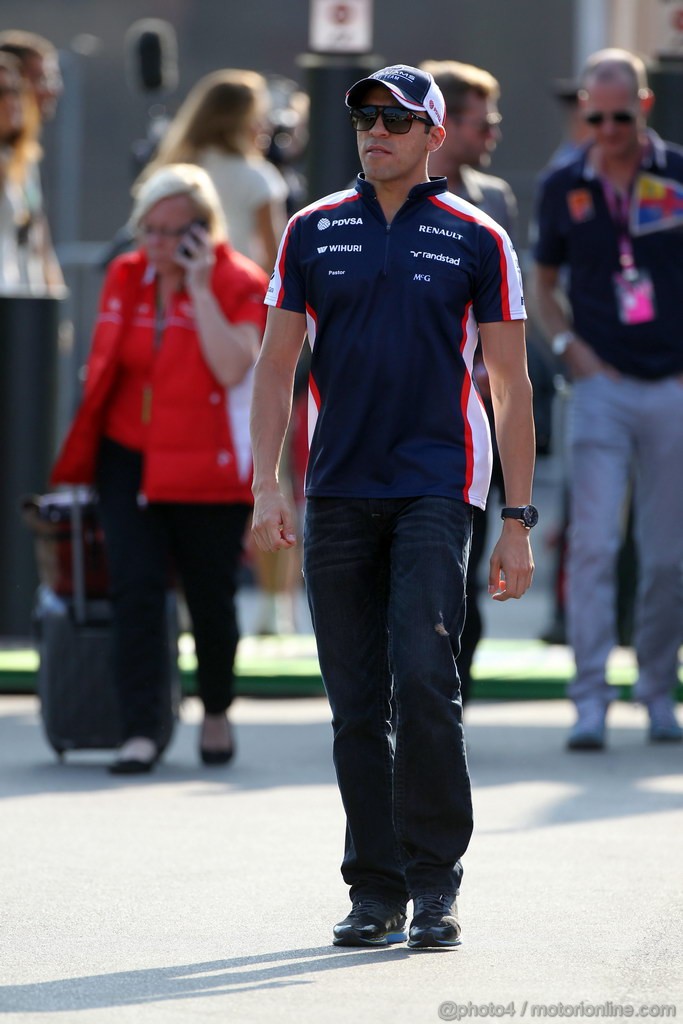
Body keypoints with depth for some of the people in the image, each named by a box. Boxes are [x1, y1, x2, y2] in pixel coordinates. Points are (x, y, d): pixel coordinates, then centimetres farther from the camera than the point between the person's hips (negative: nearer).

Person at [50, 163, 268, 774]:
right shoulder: (125, 279, 5)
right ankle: (141, 732, -12)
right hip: (130, 461, 3)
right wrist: (84, 455, 17)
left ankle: (216, 712, 34)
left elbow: (232, 368, -23)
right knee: (135, 586, -11)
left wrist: (199, 286, -22)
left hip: (206, 471, -3)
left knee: (210, 597, 8)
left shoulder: (239, 284, -8)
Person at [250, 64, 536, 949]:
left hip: (436, 490, -3)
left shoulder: (477, 242, 3)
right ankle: (376, 892, 11)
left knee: (423, 680, -16)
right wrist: (265, 487, -1)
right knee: (356, 704, 4)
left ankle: (435, 885, -7)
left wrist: (518, 522, -1)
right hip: (337, 497, 3)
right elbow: (276, 365, 11)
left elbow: (510, 387, 3)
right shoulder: (313, 233, 9)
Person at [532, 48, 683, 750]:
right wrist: (567, 346, 0)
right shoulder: (564, 188, 6)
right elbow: (545, 282, 16)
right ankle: (590, 699, -12)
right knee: (593, 544, -11)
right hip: (602, 384, 0)